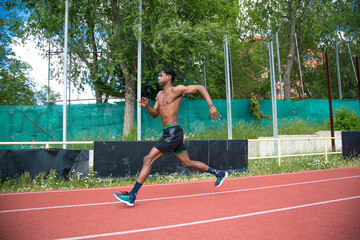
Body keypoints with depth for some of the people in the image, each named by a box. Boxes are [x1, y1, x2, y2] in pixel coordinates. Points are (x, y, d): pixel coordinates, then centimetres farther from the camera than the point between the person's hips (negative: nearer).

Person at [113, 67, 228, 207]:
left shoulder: (176, 90, -6)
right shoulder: (160, 94, 19)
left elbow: (200, 88, -7)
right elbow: (155, 114, 22)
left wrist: (211, 106, -16)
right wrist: (146, 106, 2)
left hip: (173, 132, -10)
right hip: (169, 133, 10)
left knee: (148, 160, -10)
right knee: (187, 163, 16)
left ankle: (132, 196, -5)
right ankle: (219, 173, 30)